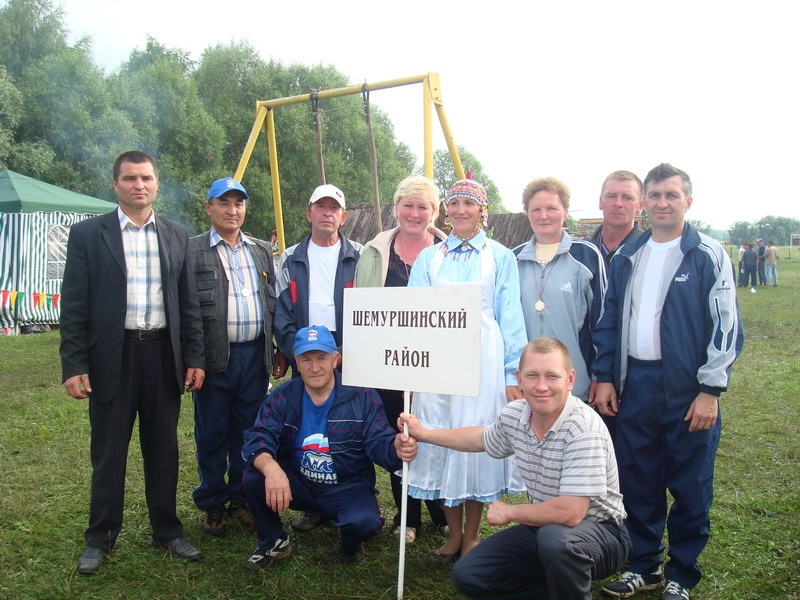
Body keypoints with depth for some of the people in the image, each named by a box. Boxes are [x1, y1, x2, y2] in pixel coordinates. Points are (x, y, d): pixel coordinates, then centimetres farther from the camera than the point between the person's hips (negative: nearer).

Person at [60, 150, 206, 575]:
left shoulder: (176, 237, 7)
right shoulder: (87, 234, 0)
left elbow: (189, 303, 8)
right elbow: (74, 306, -2)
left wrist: (194, 358, 4)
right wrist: (74, 366, -8)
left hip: (163, 355, 2)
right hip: (111, 358, -2)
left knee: (163, 450, 12)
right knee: (108, 453, 9)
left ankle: (167, 531, 28)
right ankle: (100, 538, 26)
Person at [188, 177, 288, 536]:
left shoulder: (262, 251, 14)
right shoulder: (191, 250, 0)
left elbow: (274, 302, 15)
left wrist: (280, 351, 10)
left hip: (255, 355, 4)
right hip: (214, 357, -3)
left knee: (249, 431, 11)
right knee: (212, 434, 6)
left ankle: (242, 499, 26)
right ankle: (212, 504, 22)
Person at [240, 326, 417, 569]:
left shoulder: (362, 396, -10)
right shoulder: (282, 398, -6)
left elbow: (378, 442, -14)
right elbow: (257, 439, -17)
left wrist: (395, 449, -40)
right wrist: (270, 467, -41)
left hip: (348, 487, -2)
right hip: (298, 484, 2)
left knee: (364, 521, -32)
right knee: (254, 477, -24)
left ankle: (349, 544, 8)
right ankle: (273, 542, 4)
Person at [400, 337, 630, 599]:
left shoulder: (583, 430, -28)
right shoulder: (514, 414, -5)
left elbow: (570, 513, -33)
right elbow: (484, 439, 19)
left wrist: (508, 512, -17)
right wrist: (424, 434, 22)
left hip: (599, 531, -6)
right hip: (543, 525, 7)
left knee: (556, 539, -38)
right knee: (467, 576, -2)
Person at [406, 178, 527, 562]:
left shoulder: (500, 257, 6)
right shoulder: (429, 258, 12)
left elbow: (510, 316, 2)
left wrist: (513, 373, -4)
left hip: (483, 358, -2)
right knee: (442, 441, 4)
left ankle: (471, 535, 18)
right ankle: (453, 534, 21)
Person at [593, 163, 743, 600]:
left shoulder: (708, 256, -3)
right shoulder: (627, 257, 10)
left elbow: (726, 327, -7)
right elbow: (608, 322, 12)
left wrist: (710, 390, -12)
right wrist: (605, 377, 5)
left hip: (687, 387, -3)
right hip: (634, 384, 4)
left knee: (689, 487, 7)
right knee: (637, 482, 11)